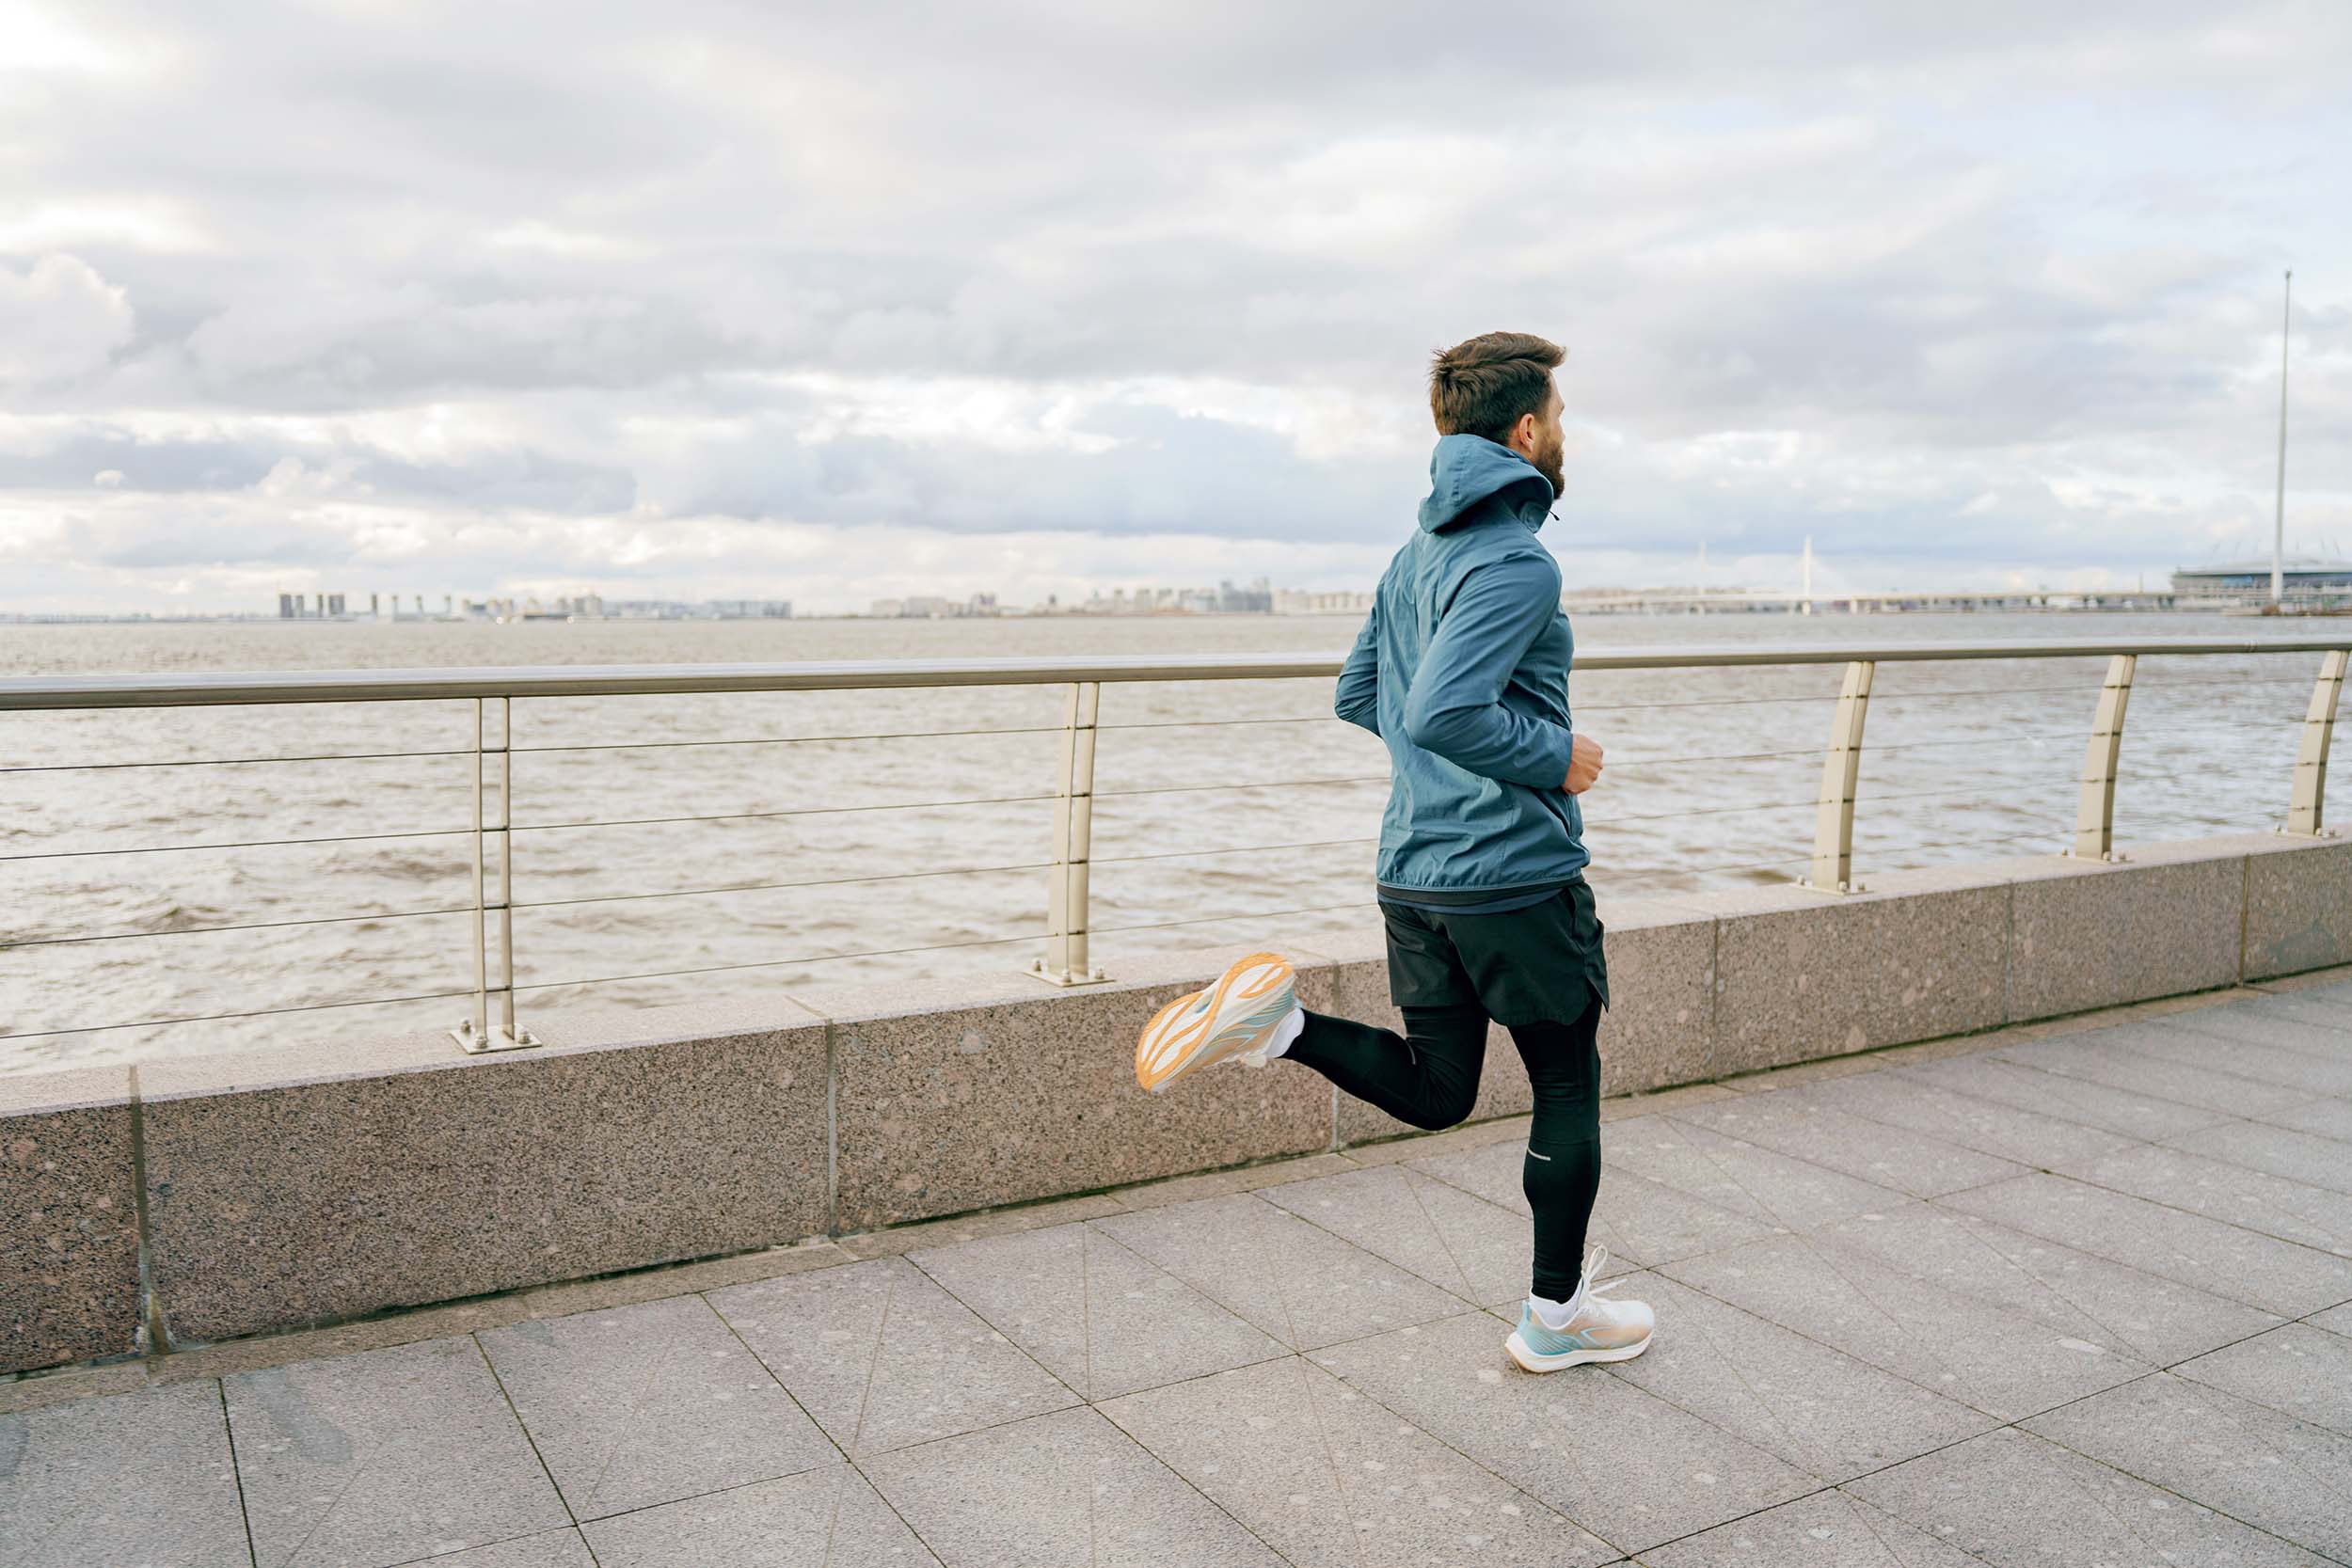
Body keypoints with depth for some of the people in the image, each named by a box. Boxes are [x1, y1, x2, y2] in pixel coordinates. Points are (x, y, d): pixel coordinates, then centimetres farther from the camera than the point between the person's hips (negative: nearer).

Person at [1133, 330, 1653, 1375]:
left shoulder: (1416, 556, 11)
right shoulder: (1517, 565, -17)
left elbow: (1358, 695, 18)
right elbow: (1443, 713, -29)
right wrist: (1554, 757, -14)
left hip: (1414, 874, 7)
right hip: (1517, 874, -7)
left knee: (1434, 1093, 16)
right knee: (1568, 1089, 11)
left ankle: (1275, 1020, -6)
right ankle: (1556, 1317, 23)